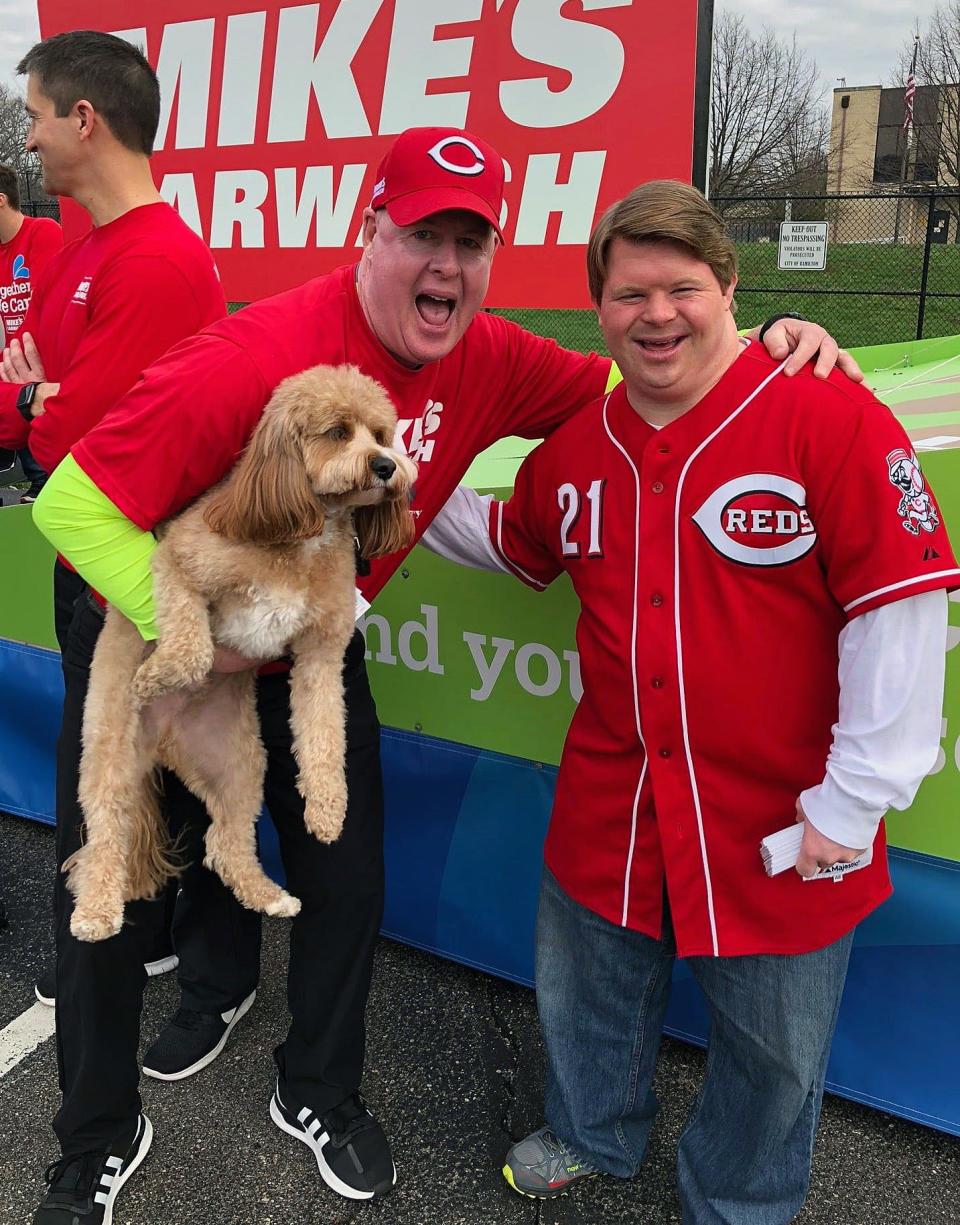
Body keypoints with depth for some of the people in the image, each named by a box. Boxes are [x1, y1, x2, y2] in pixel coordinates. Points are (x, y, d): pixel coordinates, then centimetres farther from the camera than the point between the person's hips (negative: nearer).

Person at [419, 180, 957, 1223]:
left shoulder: (830, 417, -16)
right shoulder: (574, 446, 2)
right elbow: (512, 547, 23)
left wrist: (855, 800, -15)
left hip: (778, 825, -4)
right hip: (609, 813, 5)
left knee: (770, 1050, 18)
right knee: (585, 992, 25)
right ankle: (592, 1138, 57)